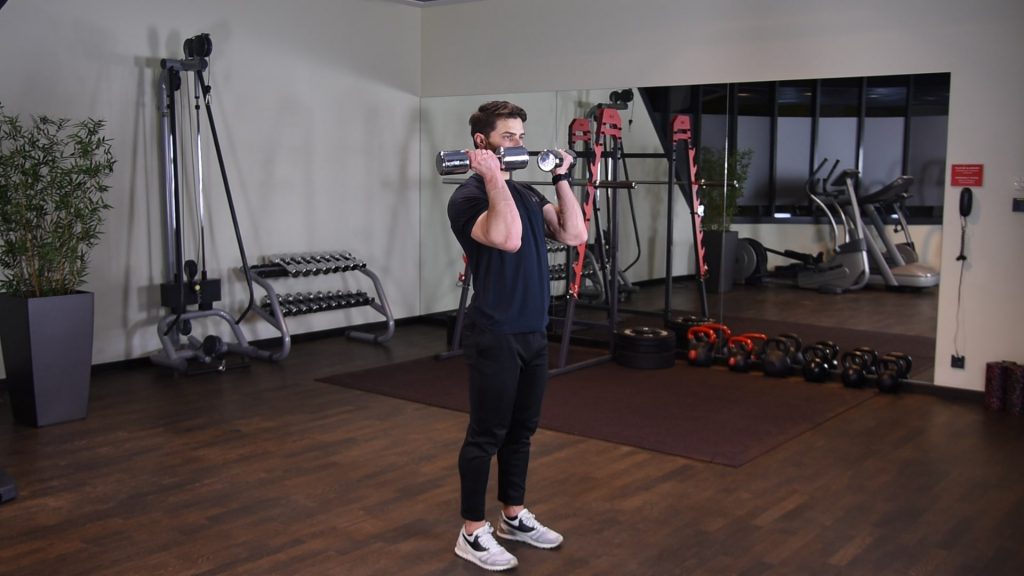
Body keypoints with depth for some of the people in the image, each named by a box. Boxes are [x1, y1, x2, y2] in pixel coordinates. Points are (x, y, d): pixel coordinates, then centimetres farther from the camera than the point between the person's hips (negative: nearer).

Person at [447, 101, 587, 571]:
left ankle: (514, 515, 31)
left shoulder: (526, 193, 14)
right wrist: (493, 178, -27)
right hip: (494, 335, -9)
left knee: (521, 430, 17)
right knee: (486, 434, 1)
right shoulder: (469, 196, -14)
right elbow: (508, 239, -33)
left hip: (533, 332, 9)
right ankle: (473, 532, 13)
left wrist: (562, 179, 4)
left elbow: (575, 234, 5)